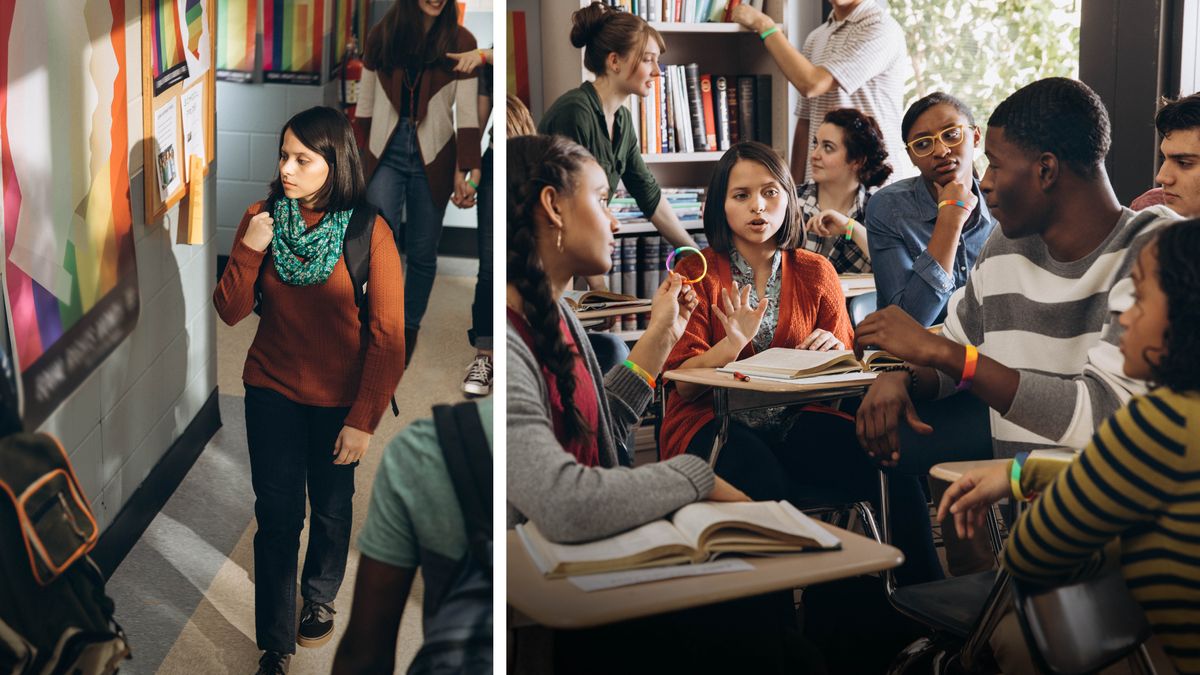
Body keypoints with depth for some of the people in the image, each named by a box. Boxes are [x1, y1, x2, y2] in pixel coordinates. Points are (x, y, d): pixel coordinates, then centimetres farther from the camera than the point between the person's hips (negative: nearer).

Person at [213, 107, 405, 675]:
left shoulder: (368, 232, -16)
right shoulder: (262, 218, -6)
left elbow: (387, 336, -15)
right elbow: (230, 312, -5)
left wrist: (364, 419, -16)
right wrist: (248, 250, -21)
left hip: (338, 400, -1)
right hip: (273, 393, 2)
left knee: (331, 507, 18)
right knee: (277, 517, 2)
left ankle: (320, 597, 46)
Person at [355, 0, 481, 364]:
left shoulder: (460, 42, -5)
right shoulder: (381, 34, 1)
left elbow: (467, 112, -7)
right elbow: (365, 105, 7)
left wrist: (465, 171, -13)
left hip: (433, 157, -1)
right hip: (386, 152, 1)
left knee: (422, 252, 7)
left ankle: (409, 328, 28)